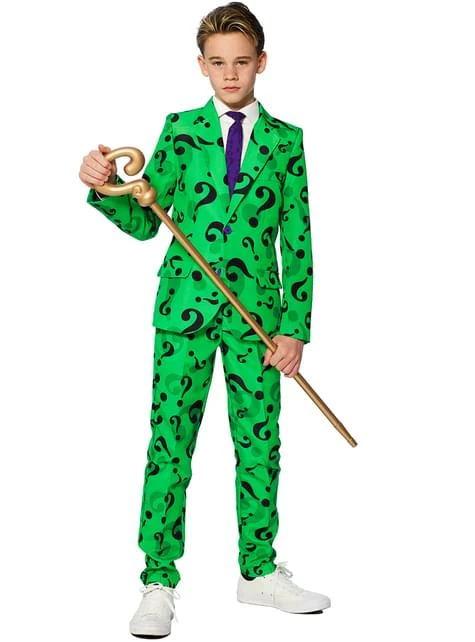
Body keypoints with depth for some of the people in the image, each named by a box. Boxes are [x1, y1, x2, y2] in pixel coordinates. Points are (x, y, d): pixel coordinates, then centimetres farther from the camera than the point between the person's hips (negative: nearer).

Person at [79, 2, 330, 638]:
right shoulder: (180, 129, 5)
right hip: (185, 304, -1)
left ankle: (258, 571, 23)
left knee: (259, 442, 8)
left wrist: (295, 326, -2)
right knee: (170, 441, -1)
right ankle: (160, 584, 9)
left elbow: (297, 241, 4)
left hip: (257, 309, 1)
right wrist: (104, 187, -16)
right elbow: (144, 221, 4)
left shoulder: (285, 140, 6)